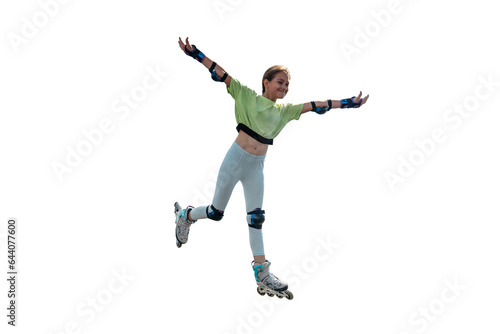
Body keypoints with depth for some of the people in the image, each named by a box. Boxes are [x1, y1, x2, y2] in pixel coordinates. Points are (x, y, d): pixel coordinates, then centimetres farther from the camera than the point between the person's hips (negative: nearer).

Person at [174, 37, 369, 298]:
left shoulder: (285, 111, 9)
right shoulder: (248, 96, -3)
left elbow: (316, 106, 11)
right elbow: (221, 74, -9)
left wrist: (349, 103, 11)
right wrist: (194, 52, -15)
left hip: (256, 166, 4)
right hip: (236, 159, -4)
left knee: (256, 217, 4)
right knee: (216, 212, 5)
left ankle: (262, 274, 2)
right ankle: (186, 215, 37)